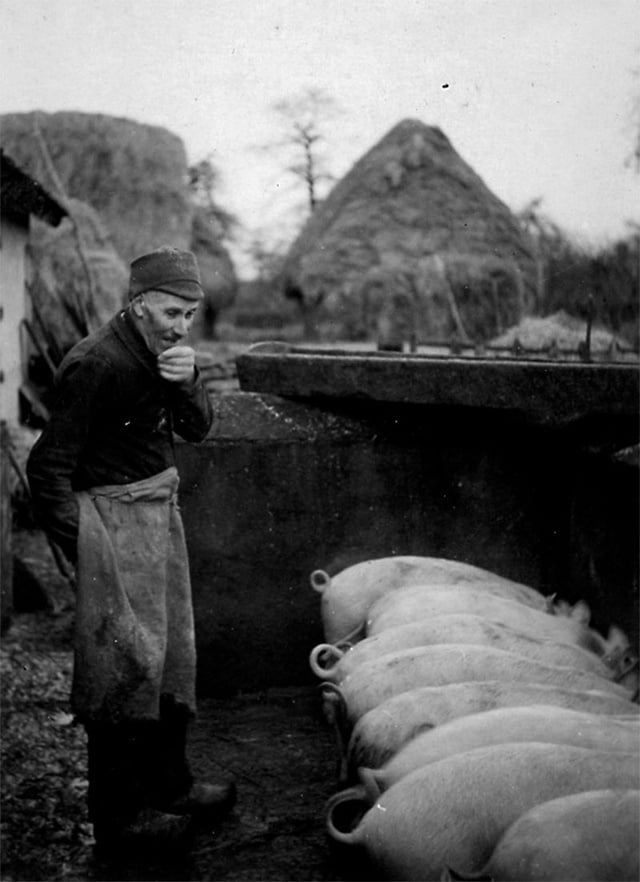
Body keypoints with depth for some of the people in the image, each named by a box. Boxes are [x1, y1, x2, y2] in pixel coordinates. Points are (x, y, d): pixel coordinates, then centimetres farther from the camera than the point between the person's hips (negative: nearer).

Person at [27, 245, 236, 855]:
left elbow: (197, 429, 5)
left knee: (173, 653, 17)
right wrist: (85, 549, -18)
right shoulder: (97, 365, -21)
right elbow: (48, 466, -20)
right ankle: (117, 817, 9)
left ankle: (167, 785, 33)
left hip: (159, 508, 9)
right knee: (127, 666, -3)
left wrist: (187, 384, -15)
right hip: (113, 517, -9)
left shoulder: (160, 351, 5)